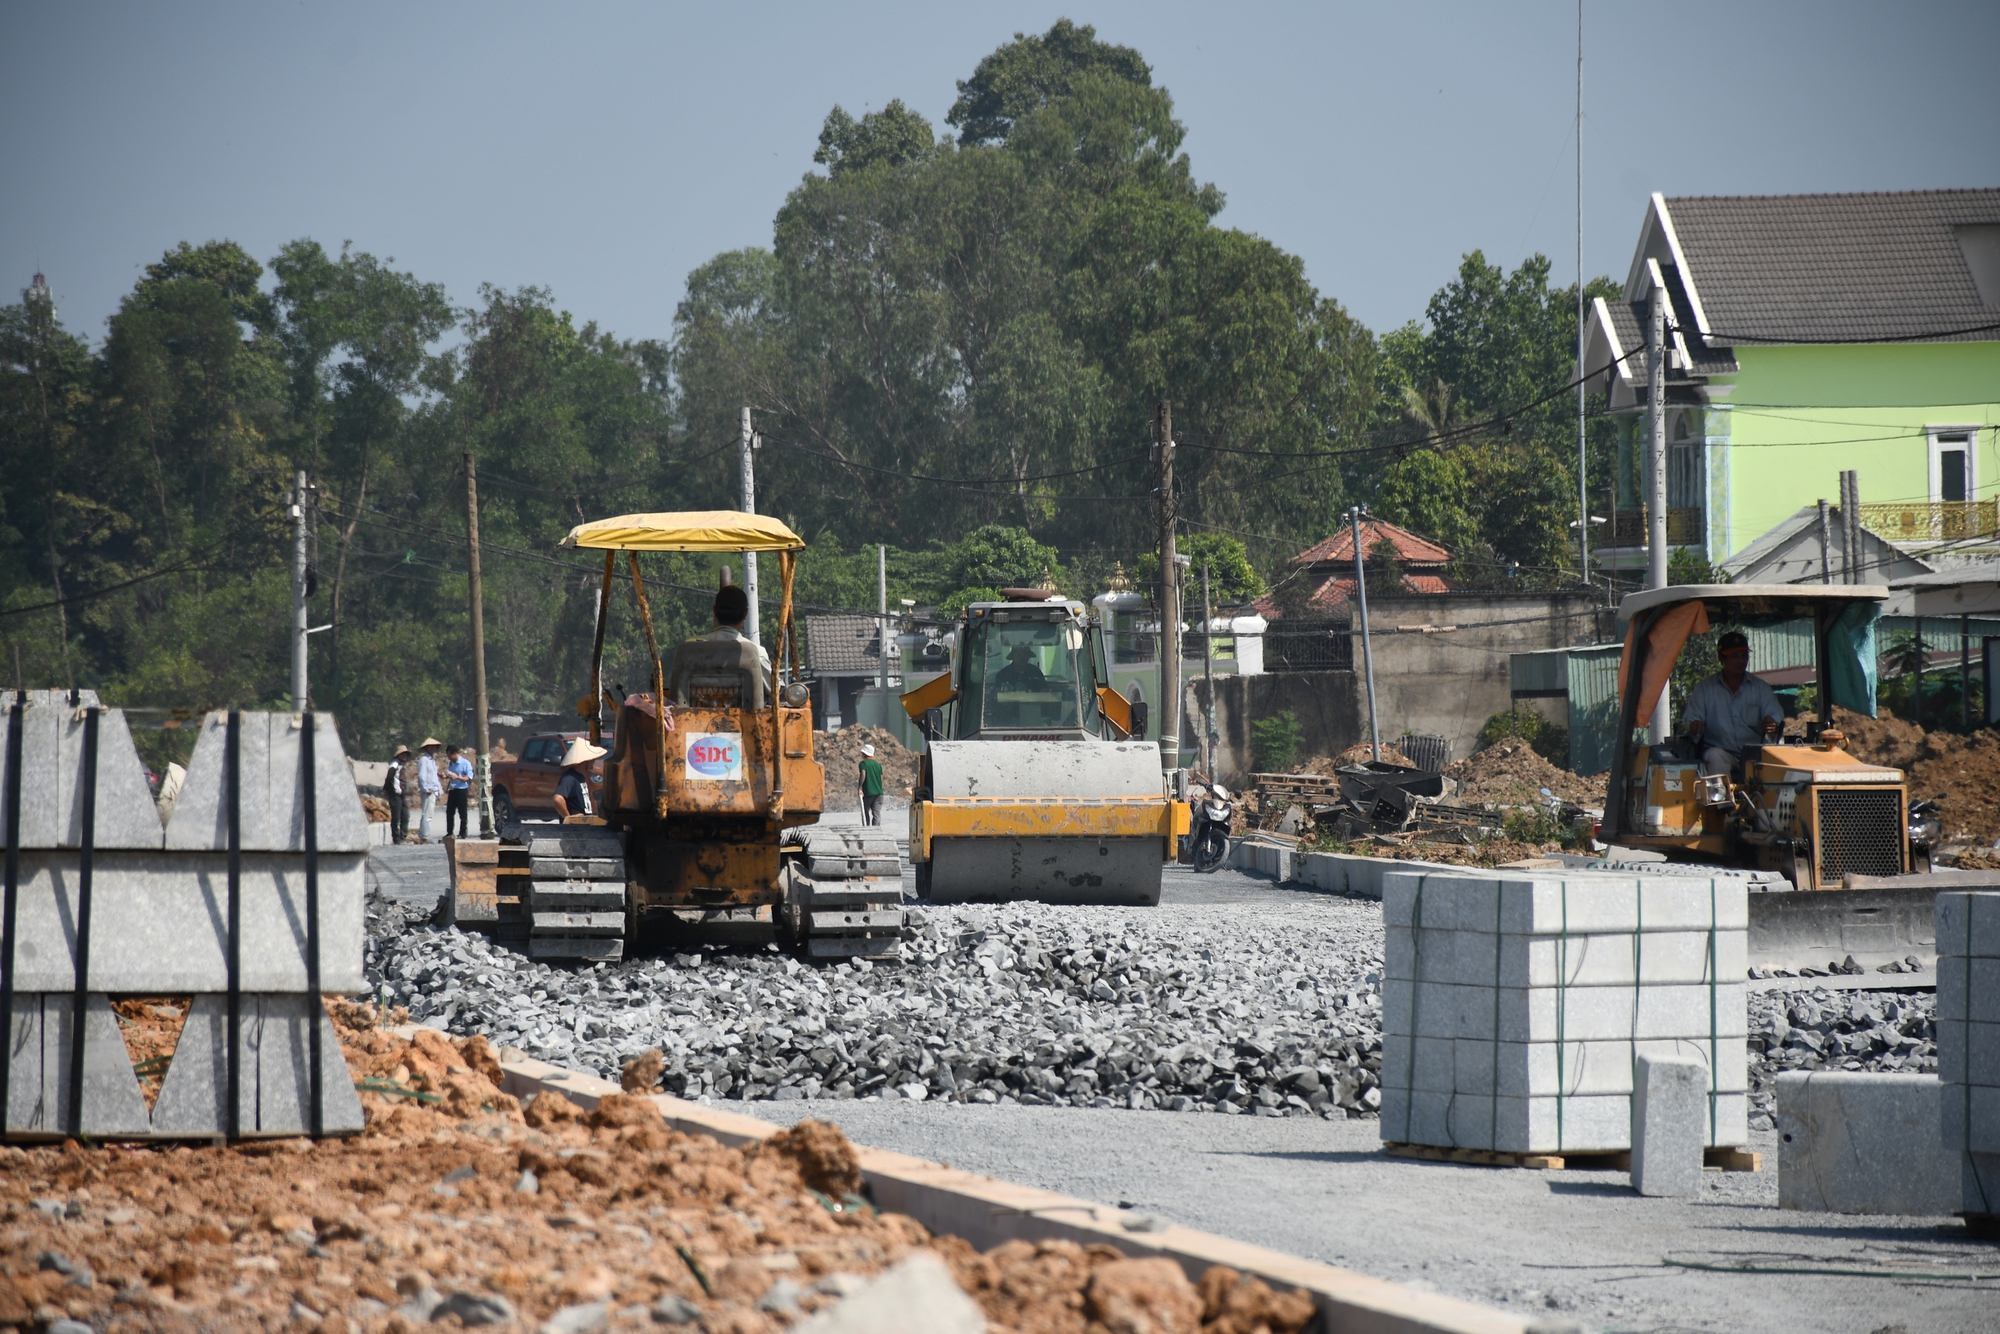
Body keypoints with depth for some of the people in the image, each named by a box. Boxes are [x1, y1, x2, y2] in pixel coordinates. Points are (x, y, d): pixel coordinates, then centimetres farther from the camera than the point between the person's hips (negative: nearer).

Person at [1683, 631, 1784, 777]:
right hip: (1721, 749, -1)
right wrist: (1695, 724, -22)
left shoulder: (1760, 687, 15)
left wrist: (1773, 724, -22)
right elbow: (1691, 717, 5)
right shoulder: (1705, 687, 13)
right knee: (1716, 757, -35)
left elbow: (1776, 715, 4)